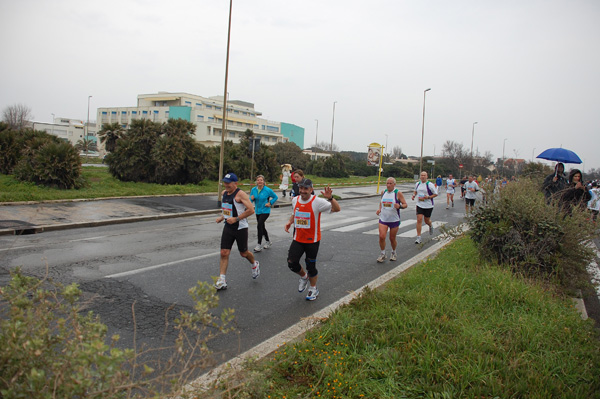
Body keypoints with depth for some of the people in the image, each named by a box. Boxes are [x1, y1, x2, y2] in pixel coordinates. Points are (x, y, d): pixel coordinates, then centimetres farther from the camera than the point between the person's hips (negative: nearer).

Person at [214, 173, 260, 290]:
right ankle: (222, 281, 1)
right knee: (224, 253, -3)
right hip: (228, 227, 6)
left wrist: (236, 219, -23)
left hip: (241, 228, -6)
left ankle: (254, 265, 42)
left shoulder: (240, 194, -17)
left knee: (243, 253, 9)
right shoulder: (224, 193, 7)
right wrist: (222, 217, 8)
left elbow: (251, 210, -23)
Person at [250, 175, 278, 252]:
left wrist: (270, 203, -8)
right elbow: (251, 200, 5)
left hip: (265, 211, -6)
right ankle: (268, 242, 36)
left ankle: (259, 245, -12)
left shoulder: (268, 190, -12)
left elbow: (275, 197, 2)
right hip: (257, 211, 6)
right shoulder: (253, 190, -2)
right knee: (262, 227, 16)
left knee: (259, 225, -19)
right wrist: (252, 199, -17)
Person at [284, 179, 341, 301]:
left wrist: (330, 198, -39)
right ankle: (304, 277, 30)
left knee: (310, 266, 6)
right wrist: (290, 222, 1)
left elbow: (337, 209, -22)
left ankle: (313, 288, 31)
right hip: (298, 239, 4)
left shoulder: (317, 202, -17)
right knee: (292, 263, -3)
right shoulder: (295, 200, 1)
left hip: (312, 240, -4)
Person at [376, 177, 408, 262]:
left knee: (392, 238, 7)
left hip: (394, 220, -3)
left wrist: (399, 206, -27)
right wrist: (379, 209, 7)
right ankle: (383, 254, 6)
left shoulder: (398, 193, -7)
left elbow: (405, 205, -6)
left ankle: (393, 253, 35)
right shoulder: (383, 192, 6)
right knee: (381, 236, -12)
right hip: (383, 219, 3)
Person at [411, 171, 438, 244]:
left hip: (428, 205, -3)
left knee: (427, 221, 10)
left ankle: (430, 226, 49)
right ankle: (418, 237, -6)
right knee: (419, 220, -9)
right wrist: (414, 195, 2)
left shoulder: (430, 185, -9)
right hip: (419, 205, 3)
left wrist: (428, 197, -19)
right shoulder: (417, 184, 5)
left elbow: (436, 194, -5)